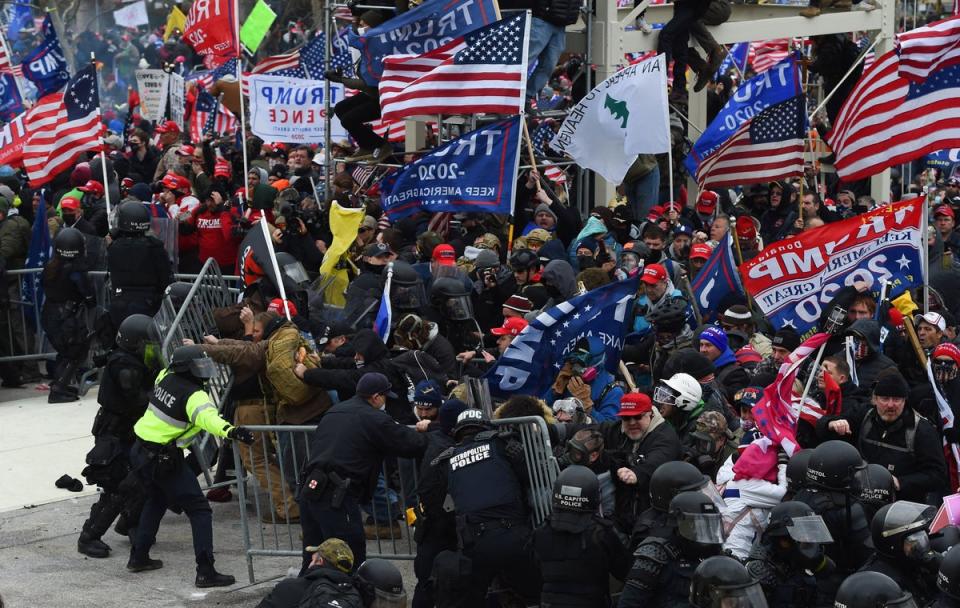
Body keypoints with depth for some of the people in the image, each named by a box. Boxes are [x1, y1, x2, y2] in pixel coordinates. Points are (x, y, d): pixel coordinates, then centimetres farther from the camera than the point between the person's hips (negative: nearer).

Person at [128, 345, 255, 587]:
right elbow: (207, 416, -43)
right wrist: (229, 430, -59)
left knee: (156, 500, 32)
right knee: (199, 510, -3)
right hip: (165, 460, -9)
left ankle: (138, 557, 36)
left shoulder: (166, 376, 1)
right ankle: (205, 571, -11)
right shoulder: (193, 395, -22)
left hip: (140, 452, 9)